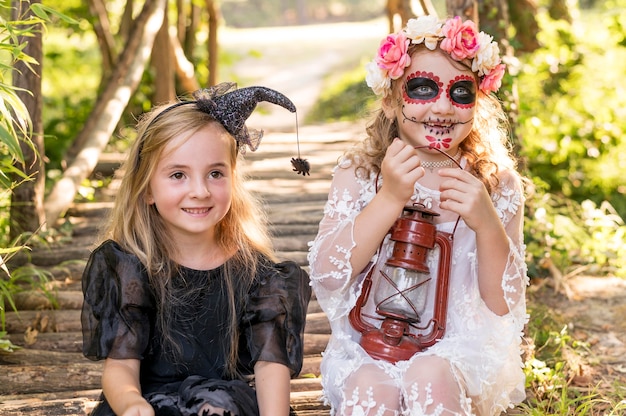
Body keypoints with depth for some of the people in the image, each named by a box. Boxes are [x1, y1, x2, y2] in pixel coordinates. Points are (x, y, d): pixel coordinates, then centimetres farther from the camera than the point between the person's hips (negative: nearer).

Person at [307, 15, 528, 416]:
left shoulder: (498, 184, -1)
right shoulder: (360, 172, 0)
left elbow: (505, 305, -3)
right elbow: (326, 275, -12)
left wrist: (487, 223, -20)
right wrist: (389, 199, -22)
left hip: (462, 347, 0)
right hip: (367, 347, 0)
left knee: (430, 377, -31)